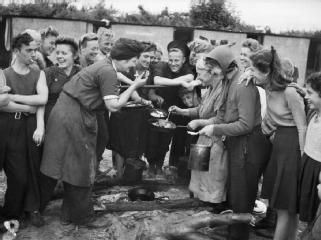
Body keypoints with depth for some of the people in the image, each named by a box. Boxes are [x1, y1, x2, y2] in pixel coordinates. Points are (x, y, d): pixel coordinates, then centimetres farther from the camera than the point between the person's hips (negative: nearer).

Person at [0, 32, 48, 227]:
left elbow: (42, 99, -8)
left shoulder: (39, 74, 7)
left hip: (31, 127, 3)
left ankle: (32, 209, 18)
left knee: (32, 169, 4)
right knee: (17, 173, -1)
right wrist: (28, 108, -10)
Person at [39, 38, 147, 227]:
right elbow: (113, 106, -19)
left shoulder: (103, 66, 16)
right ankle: (82, 216, 17)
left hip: (64, 113, 9)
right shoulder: (108, 71, -15)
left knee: (58, 166, 16)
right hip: (74, 119, -9)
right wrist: (135, 86, -12)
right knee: (80, 169, 3)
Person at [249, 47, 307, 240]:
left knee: (285, 207, 2)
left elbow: (302, 128, -18)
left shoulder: (290, 93, -21)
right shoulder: (269, 89, 3)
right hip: (278, 145, 8)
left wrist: (303, 159, -15)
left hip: (292, 147, -8)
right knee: (288, 206, 17)